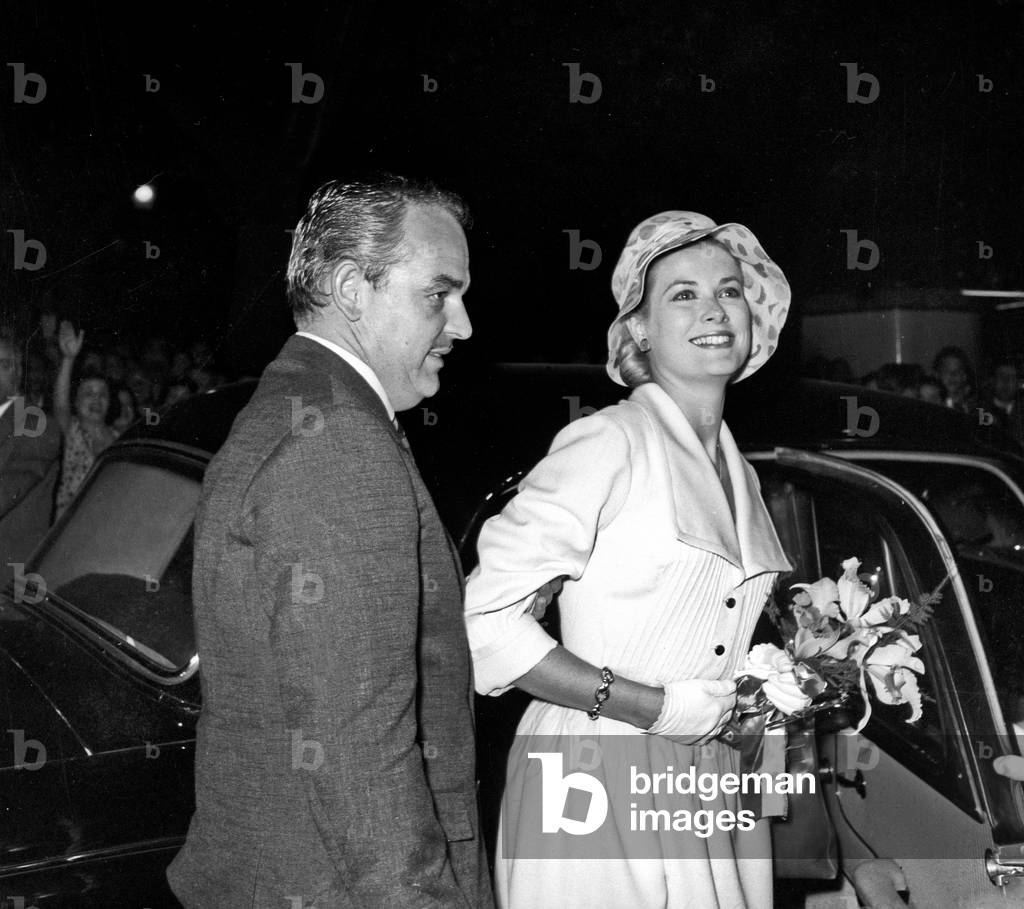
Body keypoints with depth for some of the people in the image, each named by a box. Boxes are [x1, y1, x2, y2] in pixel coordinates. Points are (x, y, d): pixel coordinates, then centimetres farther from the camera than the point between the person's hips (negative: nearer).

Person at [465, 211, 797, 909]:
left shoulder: (739, 473, 12)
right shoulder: (611, 442, -12)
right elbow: (486, 616, -19)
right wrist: (652, 706, -18)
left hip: (709, 786, 7)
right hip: (600, 789, -7)